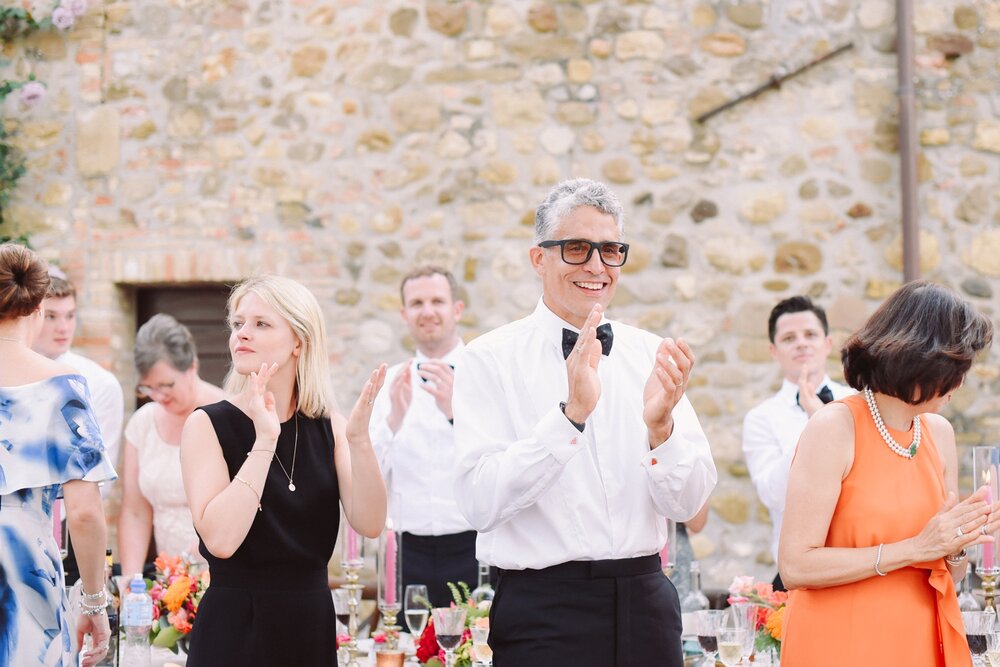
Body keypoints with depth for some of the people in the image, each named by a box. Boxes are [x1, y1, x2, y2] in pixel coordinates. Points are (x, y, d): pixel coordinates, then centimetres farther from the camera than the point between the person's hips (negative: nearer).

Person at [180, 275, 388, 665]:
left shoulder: (327, 427, 2)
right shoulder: (208, 425, -8)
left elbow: (369, 524, -9)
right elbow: (220, 539, -20)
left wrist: (359, 439, -22)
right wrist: (264, 439, -23)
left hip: (314, 626, 4)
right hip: (235, 629, -3)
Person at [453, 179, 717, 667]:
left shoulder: (651, 356, 5)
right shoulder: (491, 359, -5)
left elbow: (687, 504, 0)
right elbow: (479, 502, -17)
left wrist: (660, 428, -18)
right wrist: (570, 413, -25)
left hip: (644, 603, 3)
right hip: (542, 605, -3)